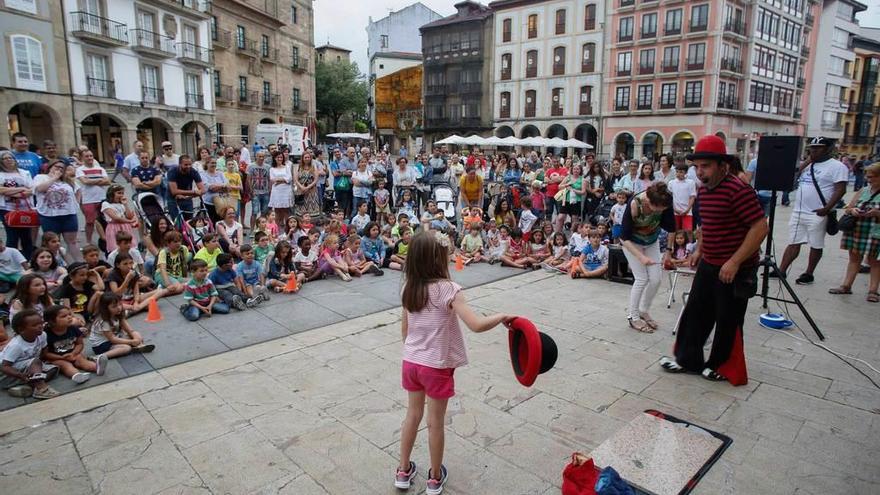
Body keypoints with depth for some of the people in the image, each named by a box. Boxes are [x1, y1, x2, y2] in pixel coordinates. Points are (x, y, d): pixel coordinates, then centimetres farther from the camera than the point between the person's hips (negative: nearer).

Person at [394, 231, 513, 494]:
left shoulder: (410, 288, -3)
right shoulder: (448, 289, -22)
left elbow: (404, 329, 7)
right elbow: (477, 325, -29)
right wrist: (502, 316, -13)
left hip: (411, 362, 5)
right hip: (437, 367, -5)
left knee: (413, 415, 21)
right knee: (436, 423, 13)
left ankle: (403, 471, 36)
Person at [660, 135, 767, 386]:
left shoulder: (738, 190, -21)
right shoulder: (703, 189, 7)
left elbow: (760, 227, -23)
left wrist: (734, 262, -26)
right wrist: (699, 250, 15)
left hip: (734, 270, -8)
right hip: (708, 265, 8)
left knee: (728, 322, 7)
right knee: (695, 313, 14)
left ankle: (723, 367, 26)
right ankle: (688, 359, 27)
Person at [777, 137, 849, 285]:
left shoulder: (837, 166, -7)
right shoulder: (808, 165, 15)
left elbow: (840, 190, -13)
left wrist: (827, 208, -22)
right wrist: (807, 160, 7)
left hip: (817, 214, -6)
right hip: (798, 212, 7)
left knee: (816, 246, 5)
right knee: (793, 243, 9)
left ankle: (808, 274, 14)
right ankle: (781, 271, 11)